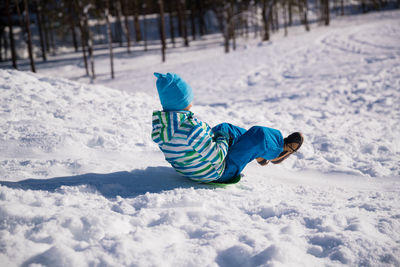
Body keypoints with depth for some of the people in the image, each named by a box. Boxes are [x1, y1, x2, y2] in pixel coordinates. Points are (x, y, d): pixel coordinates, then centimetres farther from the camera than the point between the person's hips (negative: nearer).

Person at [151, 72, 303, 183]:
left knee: (224, 128, 27)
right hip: (218, 173, -8)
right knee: (258, 134, -1)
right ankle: (278, 150, 33)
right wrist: (223, 140, -9)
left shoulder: (159, 124, -12)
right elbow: (217, 158, -30)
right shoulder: (192, 127, -37)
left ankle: (258, 155, 44)